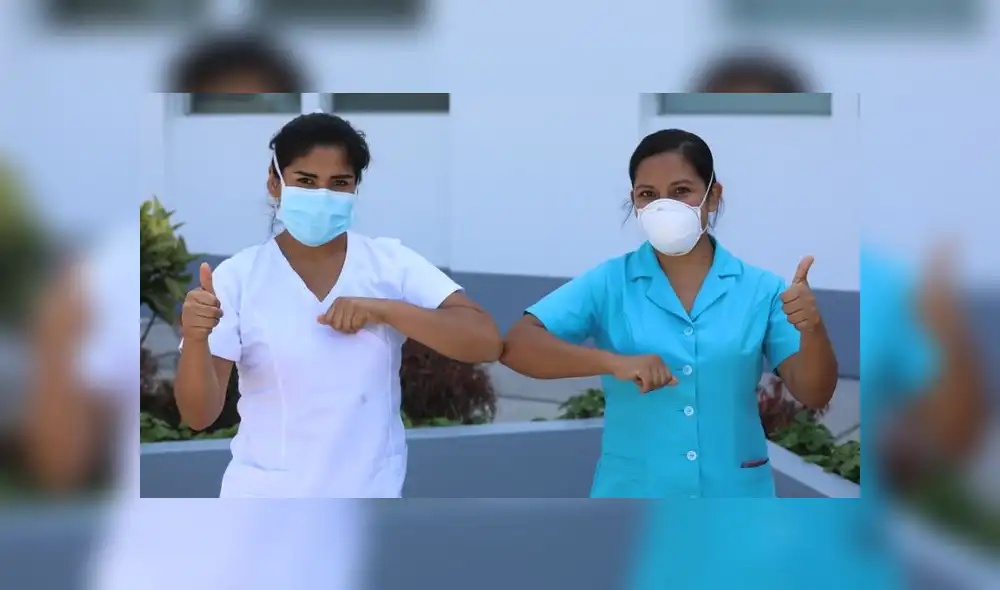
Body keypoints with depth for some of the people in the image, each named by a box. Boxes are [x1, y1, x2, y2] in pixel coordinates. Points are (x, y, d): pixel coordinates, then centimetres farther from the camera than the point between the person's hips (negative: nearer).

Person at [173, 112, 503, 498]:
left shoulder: (391, 263, -2)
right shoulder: (238, 277, -7)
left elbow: (485, 343, -11)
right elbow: (199, 415, -11)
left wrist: (384, 310, -22)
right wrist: (195, 339, -31)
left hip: (371, 498, 2)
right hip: (265, 501, -2)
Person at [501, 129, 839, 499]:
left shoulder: (759, 289, 0)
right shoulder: (608, 284, -2)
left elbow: (814, 395, -3)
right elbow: (517, 346, -12)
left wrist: (812, 329, -25)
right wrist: (614, 362, -27)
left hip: (734, 498, 1)